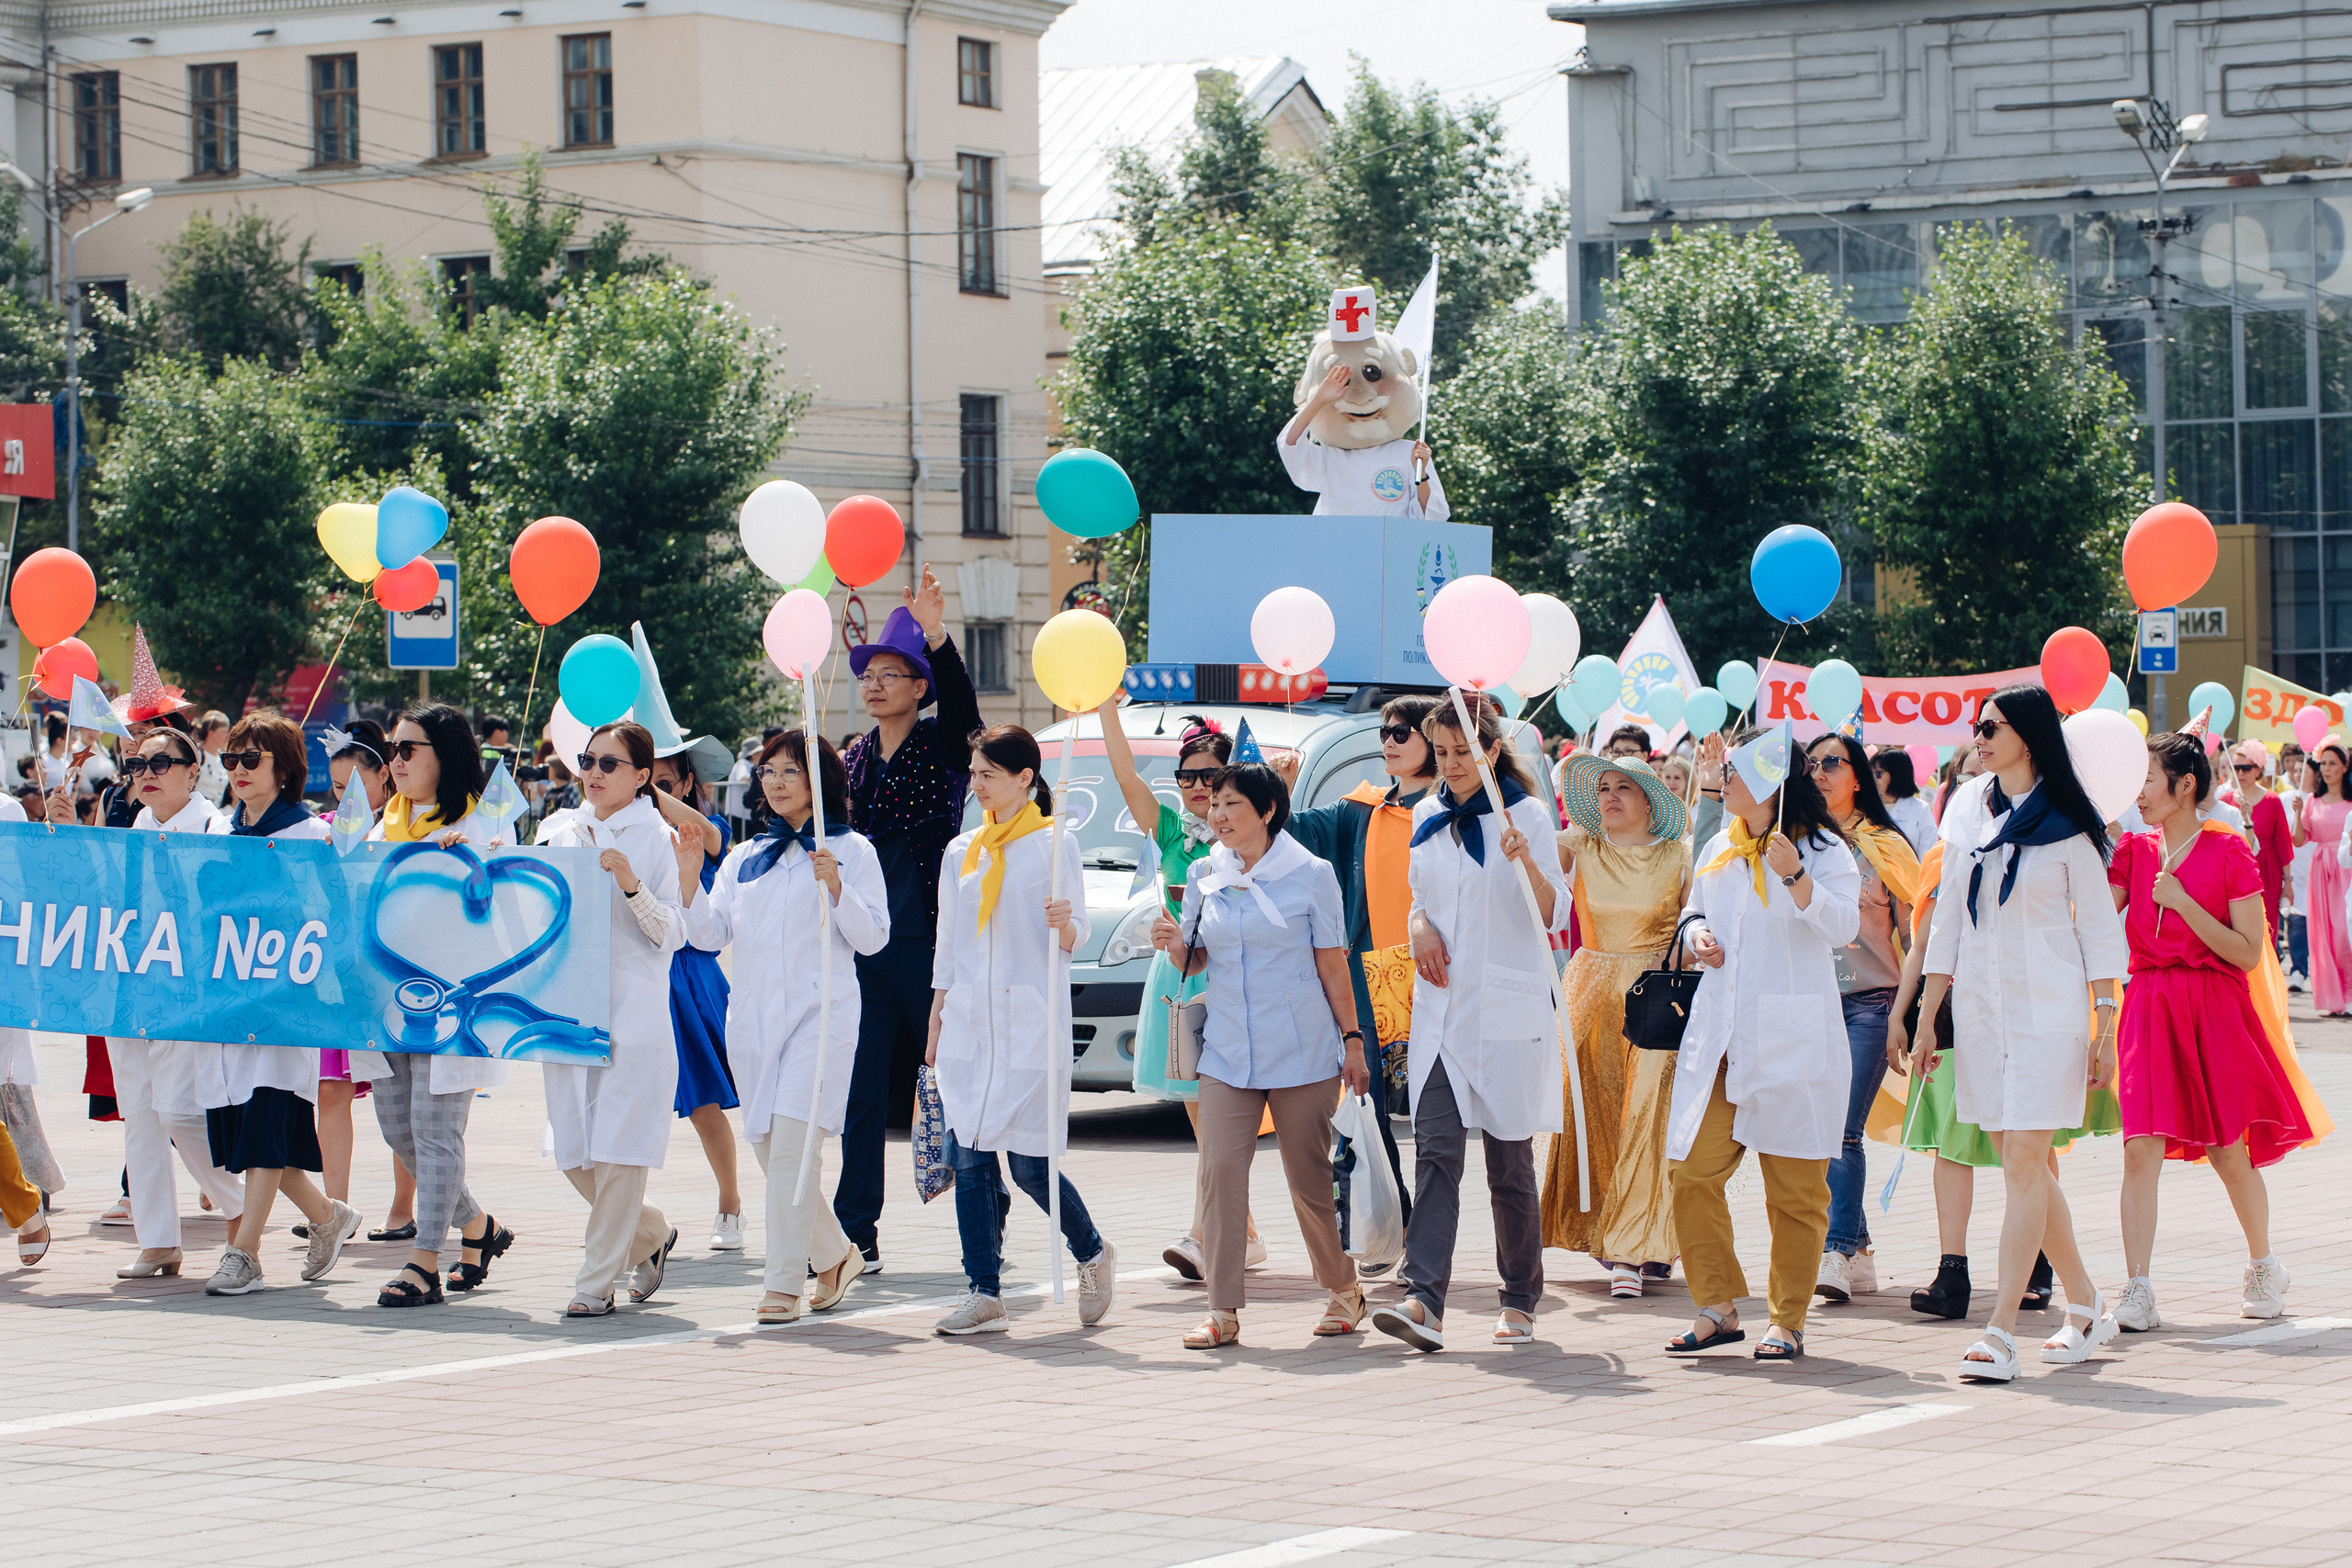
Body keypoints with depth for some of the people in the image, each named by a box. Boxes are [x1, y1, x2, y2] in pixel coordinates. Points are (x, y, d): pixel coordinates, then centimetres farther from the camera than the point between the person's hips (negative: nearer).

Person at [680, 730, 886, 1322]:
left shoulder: (852, 851, 5)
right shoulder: (744, 858, 18)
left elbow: (873, 936, -1)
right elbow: (711, 934, 12)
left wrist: (836, 888, -16)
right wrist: (690, 882, -4)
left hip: (820, 1013, -5)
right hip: (753, 1015, 6)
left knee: (793, 1144, -17)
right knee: (768, 1148, 6)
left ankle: (785, 1285, -17)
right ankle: (835, 1256, 25)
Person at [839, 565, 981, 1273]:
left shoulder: (941, 748, -1)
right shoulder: (852, 759, 13)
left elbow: (963, 706, -24)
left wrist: (937, 637, -38)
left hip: (929, 943, -4)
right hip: (864, 945, 5)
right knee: (861, 1095, 2)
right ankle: (856, 1236, 4)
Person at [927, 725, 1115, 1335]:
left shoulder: (1054, 845, 0)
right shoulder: (961, 853, 15)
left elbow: (1074, 942, -1)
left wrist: (1064, 924, -23)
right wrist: (935, 1025, 13)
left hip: (1031, 1021, -5)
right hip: (968, 1025, 5)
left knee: (1029, 1163, -7)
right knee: (969, 1158, -2)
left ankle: (1093, 1255, 17)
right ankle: (984, 1294, 1)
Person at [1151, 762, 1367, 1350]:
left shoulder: (1311, 874, -2)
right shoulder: (1204, 874, 8)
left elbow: (1333, 965, 1)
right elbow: (1195, 962, 14)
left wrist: (1353, 1039, 0)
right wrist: (1175, 945, -8)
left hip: (1303, 1051, -3)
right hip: (1228, 1052, 3)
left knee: (1311, 1179, 4)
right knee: (1220, 1169, -10)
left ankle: (1343, 1290, 25)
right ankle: (1223, 1312, -8)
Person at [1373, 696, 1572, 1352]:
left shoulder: (1526, 816, -4)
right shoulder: (1427, 817, 11)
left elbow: (1554, 917, -8)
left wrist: (1525, 862, -27)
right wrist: (1421, 926, 2)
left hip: (1508, 1009, -4)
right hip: (1442, 1008, 4)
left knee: (1510, 1161, 4)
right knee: (1436, 1150, -9)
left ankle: (1521, 1302, 17)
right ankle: (1424, 1300, -19)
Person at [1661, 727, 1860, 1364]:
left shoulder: (1824, 850, -2)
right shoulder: (1720, 851, 16)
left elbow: (1842, 927, -17)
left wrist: (1796, 878, -32)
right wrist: (1697, 933, 8)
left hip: (1793, 1042, -6)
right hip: (1718, 1034, 6)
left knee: (1794, 1186, -1)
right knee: (1691, 1172, -3)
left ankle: (1788, 1321, 8)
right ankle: (1718, 1309, 7)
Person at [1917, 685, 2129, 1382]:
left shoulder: (2067, 825, -4)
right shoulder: (1966, 811, 9)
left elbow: (2099, 930, -2)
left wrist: (2105, 1030, -7)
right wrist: (1925, 1022, 11)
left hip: (2047, 1005, -5)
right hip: (1979, 1004, 5)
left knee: (2023, 1162, -10)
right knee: (2023, 1163, 8)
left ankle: (2000, 1332, -12)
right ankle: (2086, 1306, 23)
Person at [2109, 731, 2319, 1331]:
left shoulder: (2228, 853, -4)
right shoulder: (2133, 850, 8)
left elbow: (2248, 954, -8)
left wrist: (2184, 903, -16)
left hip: (2215, 1012, -3)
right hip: (2149, 1007, 3)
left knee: (2230, 1153, 7)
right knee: (2140, 1149, -10)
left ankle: (2263, 1270, 31)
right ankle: (2138, 1292, -10)